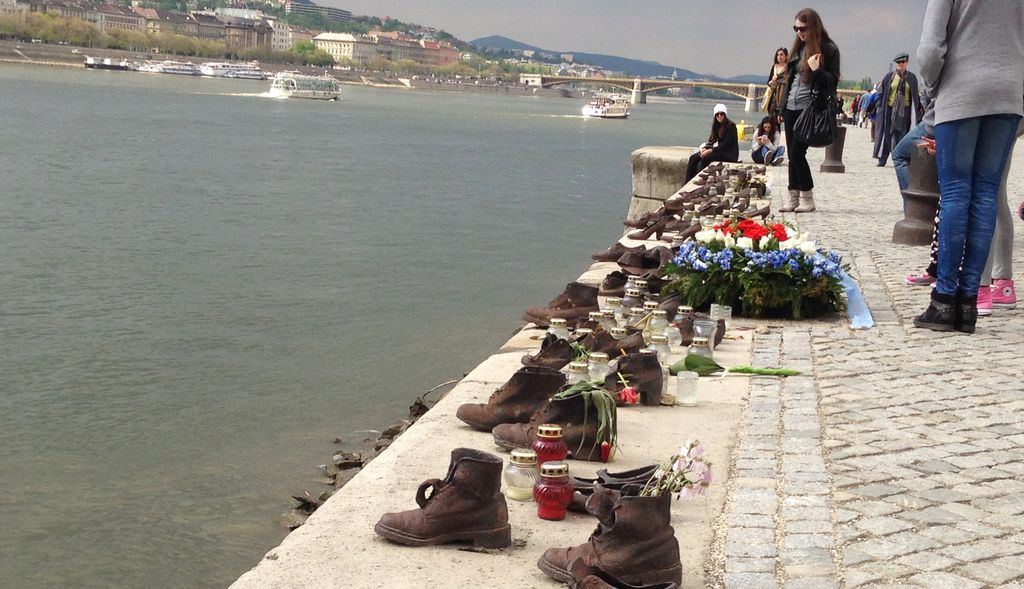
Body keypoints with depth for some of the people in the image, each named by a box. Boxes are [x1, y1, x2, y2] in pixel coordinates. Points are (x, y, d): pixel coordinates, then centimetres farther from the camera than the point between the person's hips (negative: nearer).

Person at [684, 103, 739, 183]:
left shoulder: (731, 126, -11)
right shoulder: (716, 126, 12)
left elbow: (726, 144, -18)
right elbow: (711, 140, 12)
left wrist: (710, 150, -21)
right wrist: (704, 148, -10)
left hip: (728, 154, -8)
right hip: (719, 150, 8)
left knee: (705, 159, -30)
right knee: (693, 158, -9)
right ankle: (687, 183, -15)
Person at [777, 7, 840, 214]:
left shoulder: (828, 49, -6)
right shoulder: (799, 47, 13)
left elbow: (833, 81, -7)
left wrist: (817, 71, -24)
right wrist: (782, 107, 16)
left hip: (810, 109, -7)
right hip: (791, 108, 7)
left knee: (797, 152, -10)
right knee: (792, 154, 6)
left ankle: (807, 198, 2)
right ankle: (793, 197, 11)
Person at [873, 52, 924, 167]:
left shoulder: (912, 78, 6)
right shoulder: (889, 76, 3)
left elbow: (916, 94, 11)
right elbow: (882, 92, 5)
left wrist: (919, 108, 7)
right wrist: (879, 107, -1)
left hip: (904, 110, 0)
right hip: (889, 108, 0)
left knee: (901, 135, -1)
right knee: (886, 134, 0)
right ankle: (882, 159, 4)